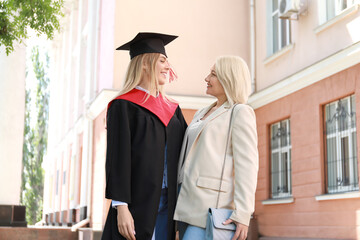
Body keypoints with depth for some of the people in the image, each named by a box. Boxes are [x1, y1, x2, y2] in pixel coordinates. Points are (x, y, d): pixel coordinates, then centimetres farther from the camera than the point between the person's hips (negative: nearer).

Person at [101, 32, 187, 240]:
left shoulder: (172, 109, 16)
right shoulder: (124, 106, -3)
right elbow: (118, 159, -10)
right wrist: (121, 208, -17)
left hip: (167, 205, 6)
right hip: (137, 205, -6)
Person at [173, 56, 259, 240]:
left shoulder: (240, 113, -3)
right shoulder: (201, 114, 20)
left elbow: (247, 166, -12)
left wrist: (243, 214, -19)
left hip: (211, 206, -8)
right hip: (188, 202, 8)